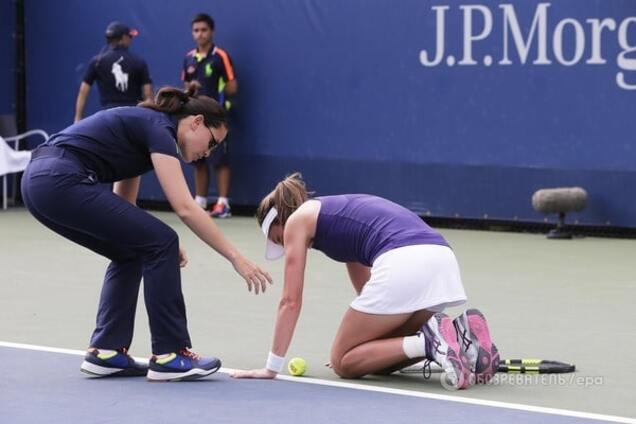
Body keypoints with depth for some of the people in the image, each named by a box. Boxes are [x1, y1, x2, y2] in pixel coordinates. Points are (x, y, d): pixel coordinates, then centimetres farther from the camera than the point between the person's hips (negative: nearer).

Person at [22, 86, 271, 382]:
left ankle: (105, 352, 15)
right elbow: (185, 208, -15)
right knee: (161, 244, -4)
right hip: (61, 181, -10)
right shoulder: (159, 128, -4)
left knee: (130, 253, 20)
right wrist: (236, 257, -14)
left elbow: (121, 205, 27)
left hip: (38, 181, 10)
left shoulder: (142, 127, 24)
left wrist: (155, 243, 12)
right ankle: (169, 356, 1)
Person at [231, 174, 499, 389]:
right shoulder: (340, 215, 36)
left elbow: (291, 301, 11)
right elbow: (369, 292, 39)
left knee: (342, 362, 8)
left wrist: (272, 368, 16)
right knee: (376, 357, 22)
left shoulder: (297, 219, 15)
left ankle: (427, 341, -14)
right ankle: (460, 334, 3)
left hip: (401, 263, -8)